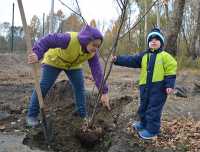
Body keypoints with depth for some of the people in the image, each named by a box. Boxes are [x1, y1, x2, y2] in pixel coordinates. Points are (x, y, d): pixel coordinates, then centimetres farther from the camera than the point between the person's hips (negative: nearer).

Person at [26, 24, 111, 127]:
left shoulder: (93, 52, -25)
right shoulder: (70, 39, -41)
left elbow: (97, 70, -28)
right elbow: (48, 40, -39)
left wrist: (104, 92, -33)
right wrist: (37, 54, -54)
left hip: (73, 65, 4)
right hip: (54, 60, -4)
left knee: (80, 87, -4)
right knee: (44, 86, -6)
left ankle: (82, 115, 10)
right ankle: (32, 115, 7)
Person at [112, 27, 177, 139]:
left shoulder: (165, 56, -3)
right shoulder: (143, 55, 11)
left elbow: (171, 71, -6)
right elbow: (131, 60, 5)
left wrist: (169, 85, -13)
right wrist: (117, 59, -5)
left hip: (159, 87, -6)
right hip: (145, 86, 6)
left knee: (154, 108, 0)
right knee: (143, 107, 18)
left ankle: (152, 130, 12)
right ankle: (144, 124, 39)